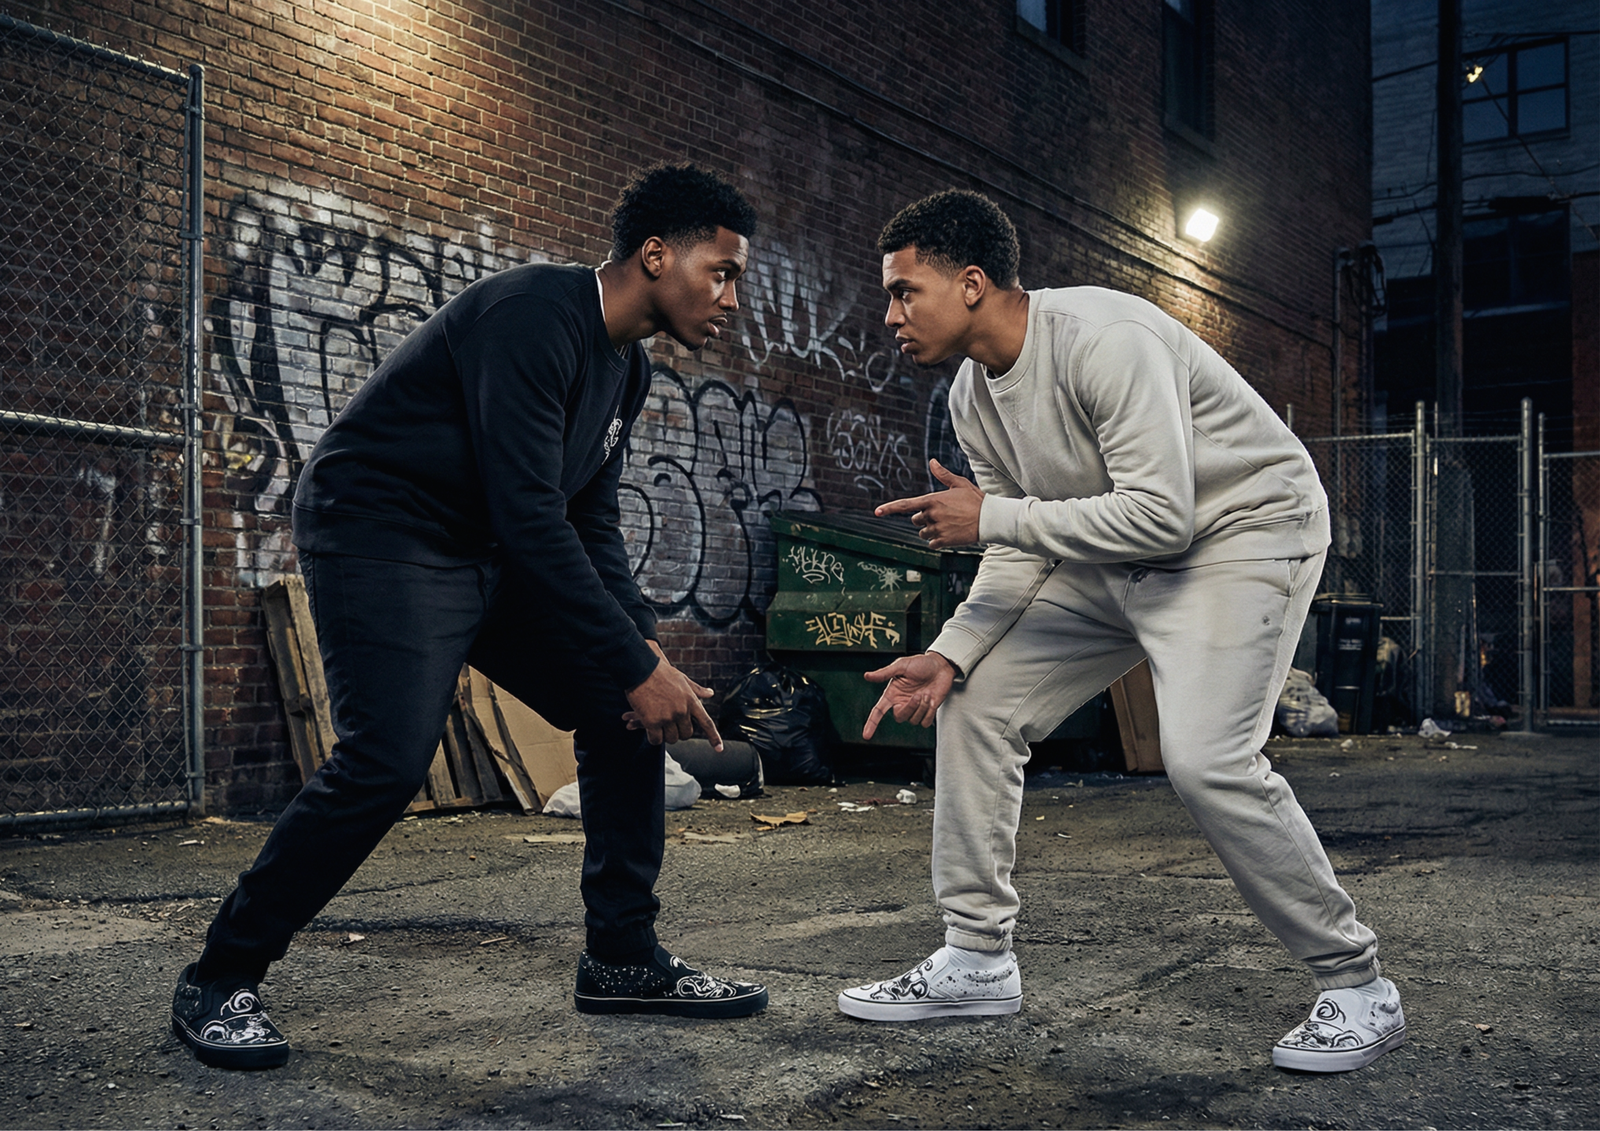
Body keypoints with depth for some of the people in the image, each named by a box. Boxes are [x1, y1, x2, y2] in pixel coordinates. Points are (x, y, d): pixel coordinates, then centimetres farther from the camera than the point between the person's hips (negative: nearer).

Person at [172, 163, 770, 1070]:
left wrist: (648, 648, -5)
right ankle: (220, 979, -3)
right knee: (388, 761, -23)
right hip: (380, 532, -9)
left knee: (621, 715, 2)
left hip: (491, 553, 10)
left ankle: (625, 960, 10)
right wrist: (638, 667, -27)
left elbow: (592, 523, 10)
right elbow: (532, 515, -29)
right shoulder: (534, 316, -23)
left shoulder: (628, 367, 8)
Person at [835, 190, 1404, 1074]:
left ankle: (1356, 988, -5)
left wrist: (988, 517, -26)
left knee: (1206, 760, -25)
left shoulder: (1102, 340, -27)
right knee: (974, 706, 1)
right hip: (1115, 559, 9)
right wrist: (950, 653, -11)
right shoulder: (974, 398, -1)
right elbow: (1020, 552, 4)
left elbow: (1158, 514, -33)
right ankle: (977, 960, 11)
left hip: (1243, 530, -8)